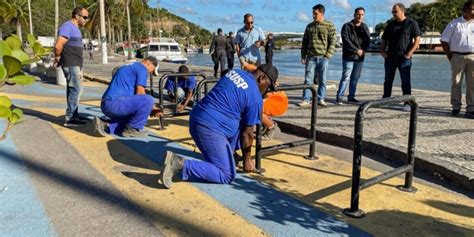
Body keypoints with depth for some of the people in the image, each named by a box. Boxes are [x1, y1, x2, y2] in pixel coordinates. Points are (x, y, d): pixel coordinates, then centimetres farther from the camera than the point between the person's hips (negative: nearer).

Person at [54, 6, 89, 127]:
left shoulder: (74, 28, 18)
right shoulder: (67, 26, -14)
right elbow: (58, 46, -22)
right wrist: (58, 58, -7)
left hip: (75, 64, 10)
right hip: (70, 64, -10)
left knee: (73, 90, 11)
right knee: (76, 89, -11)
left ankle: (74, 116, 17)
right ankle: (69, 119, -9)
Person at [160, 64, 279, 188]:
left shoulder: (235, 72, 14)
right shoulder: (255, 97, -8)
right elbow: (247, 133, -2)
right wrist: (247, 159, 12)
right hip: (210, 129, -10)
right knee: (226, 175, -4)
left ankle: (226, 156, 22)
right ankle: (180, 164, -14)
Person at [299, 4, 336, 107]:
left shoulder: (330, 26, 1)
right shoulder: (309, 26, 12)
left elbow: (332, 42, -2)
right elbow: (304, 42, 15)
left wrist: (327, 55, -10)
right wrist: (303, 56, 8)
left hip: (323, 57, -2)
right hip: (311, 57, 3)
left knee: (322, 80, 4)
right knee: (308, 79, -2)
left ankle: (321, 99, 13)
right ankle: (306, 100, 0)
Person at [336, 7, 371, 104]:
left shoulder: (364, 27, 13)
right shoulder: (347, 26, -1)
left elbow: (368, 40, 5)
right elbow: (346, 41, -12)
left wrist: (363, 50, -14)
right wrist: (356, 50, -16)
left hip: (360, 57, 5)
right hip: (349, 56, -5)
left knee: (355, 78, 8)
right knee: (346, 77, -10)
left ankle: (351, 96, 16)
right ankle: (339, 97, -7)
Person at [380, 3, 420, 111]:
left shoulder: (411, 23, 0)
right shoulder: (391, 25, 12)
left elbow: (417, 40, -4)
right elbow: (384, 40, 18)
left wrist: (409, 54, -13)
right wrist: (382, 51, 1)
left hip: (404, 58, -4)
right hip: (390, 57, 4)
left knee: (406, 81, -3)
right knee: (388, 80, 8)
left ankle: (407, 103, 0)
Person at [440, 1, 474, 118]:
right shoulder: (454, 24, 2)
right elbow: (444, 40, 3)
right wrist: (450, 56, -2)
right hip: (457, 56, -2)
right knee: (456, 82, 4)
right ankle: (456, 107, 14)